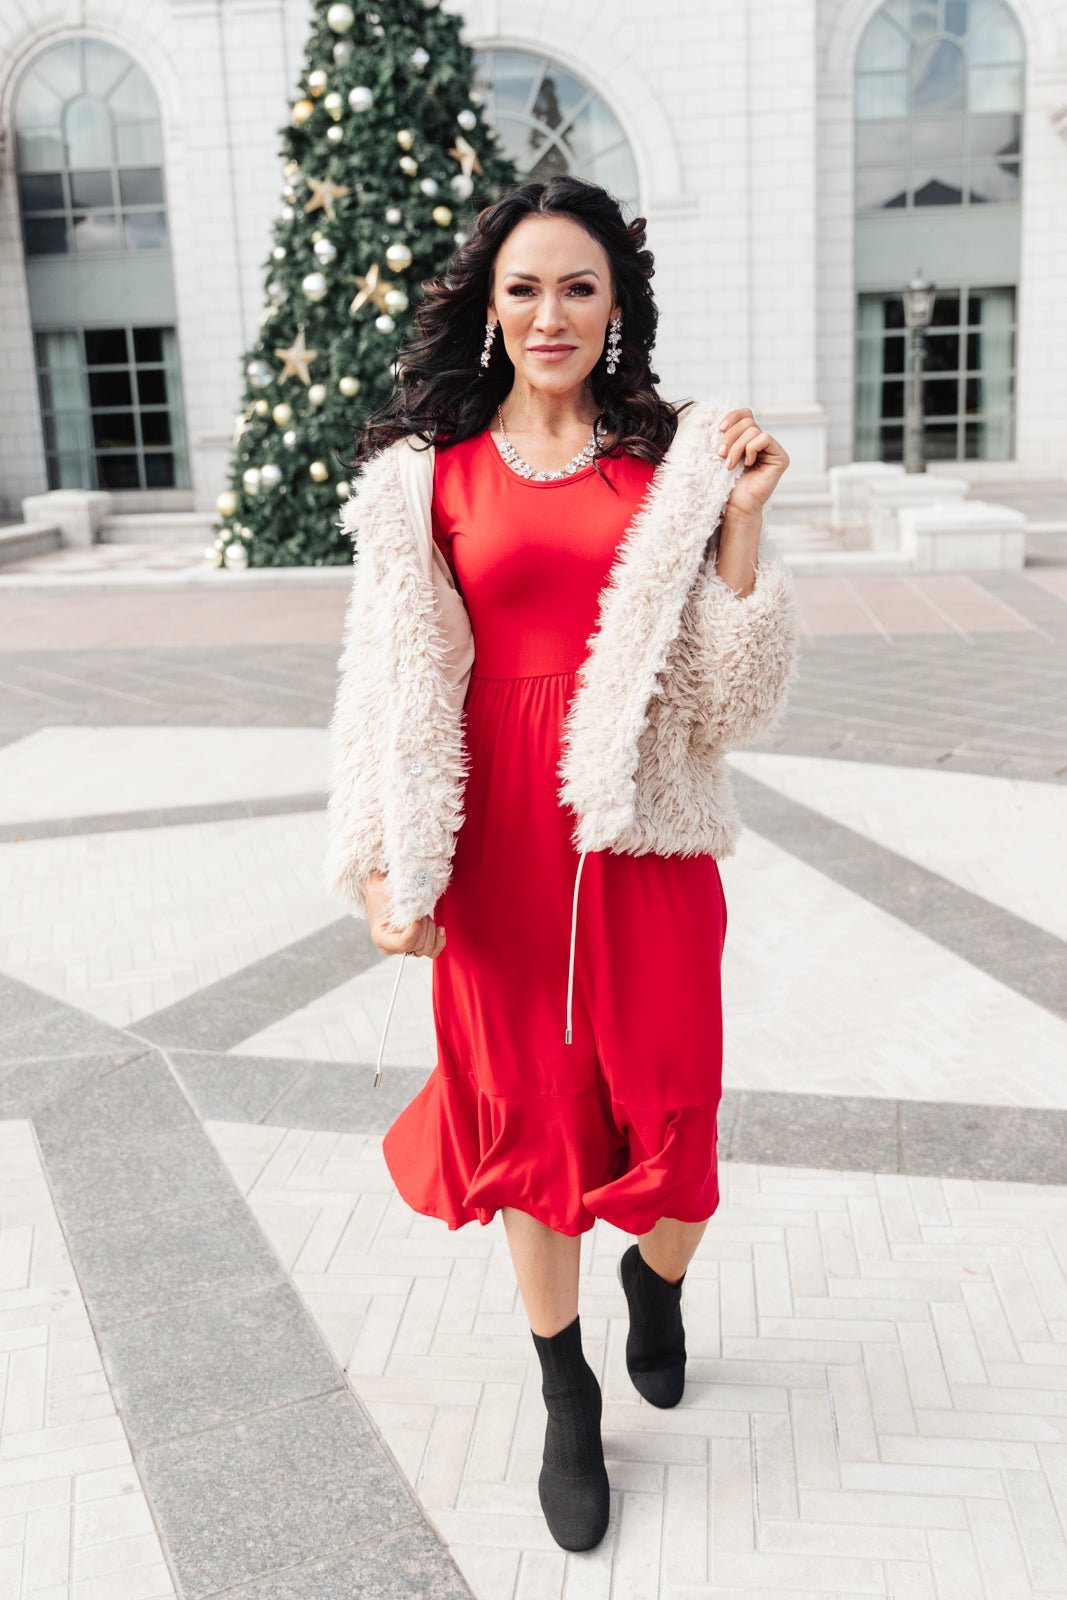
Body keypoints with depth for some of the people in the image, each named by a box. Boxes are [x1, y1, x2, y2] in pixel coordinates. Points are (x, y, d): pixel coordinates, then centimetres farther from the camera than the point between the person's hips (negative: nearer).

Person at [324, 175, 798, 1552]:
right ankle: (568, 1403, 34)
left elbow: (730, 689, -2)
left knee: (668, 1103, 7)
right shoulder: (428, 472, 2)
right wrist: (385, 869, -5)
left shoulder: (677, 458, 1)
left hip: (643, 834, 0)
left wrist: (738, 518, -11)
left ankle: (657, 1282, 45)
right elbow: (394, 687, 1)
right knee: (528, 1113, 11)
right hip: (499, 838, 0)